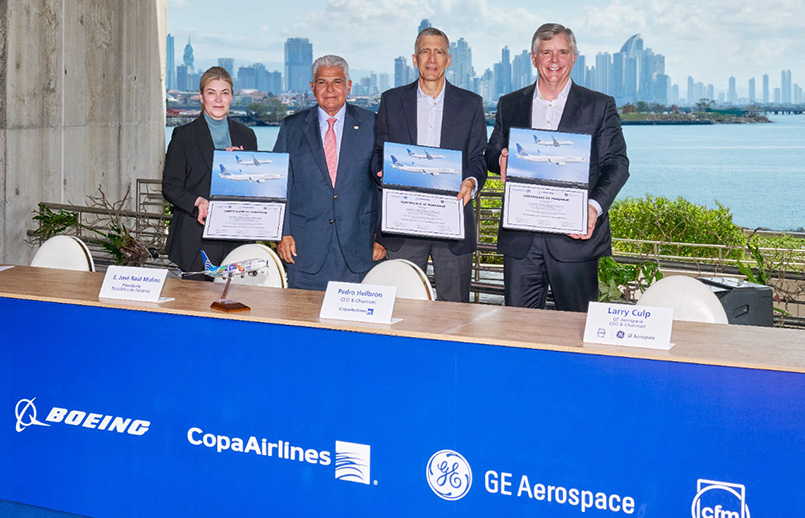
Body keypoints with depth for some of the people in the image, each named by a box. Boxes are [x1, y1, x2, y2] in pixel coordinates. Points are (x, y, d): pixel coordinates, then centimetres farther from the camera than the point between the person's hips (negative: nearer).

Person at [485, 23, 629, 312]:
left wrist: (595, 206, -18)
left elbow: (616, 164, 0)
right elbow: (492, 154, 17)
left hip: (576, 236, -2)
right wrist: (501, 161, -10)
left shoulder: (600, 106, 5)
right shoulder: (509, 105, 13)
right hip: (520, 240, 2)